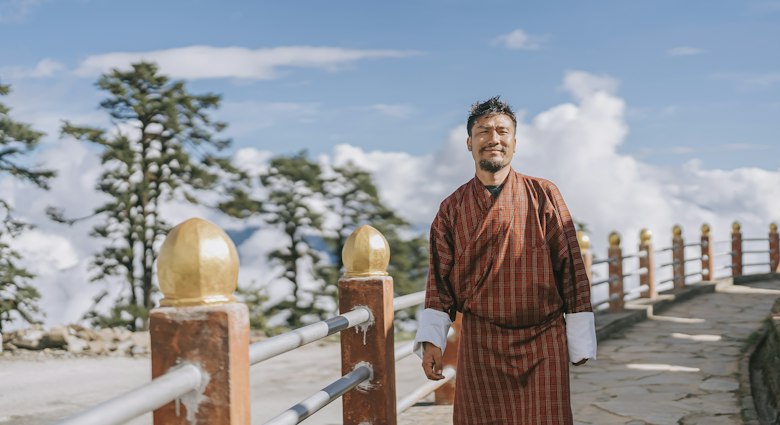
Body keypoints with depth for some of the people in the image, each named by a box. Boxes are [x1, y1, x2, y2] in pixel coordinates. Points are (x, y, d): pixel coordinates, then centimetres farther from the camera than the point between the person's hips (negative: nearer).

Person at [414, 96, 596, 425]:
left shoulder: (544, 196, 2)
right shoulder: (452, 209, 6)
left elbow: (571, 269, 2)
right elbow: (440, 280, 8)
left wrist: (579, 342, -1)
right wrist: (432, 340, -3)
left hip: (543, 343, -1)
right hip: (479, 347, 1)